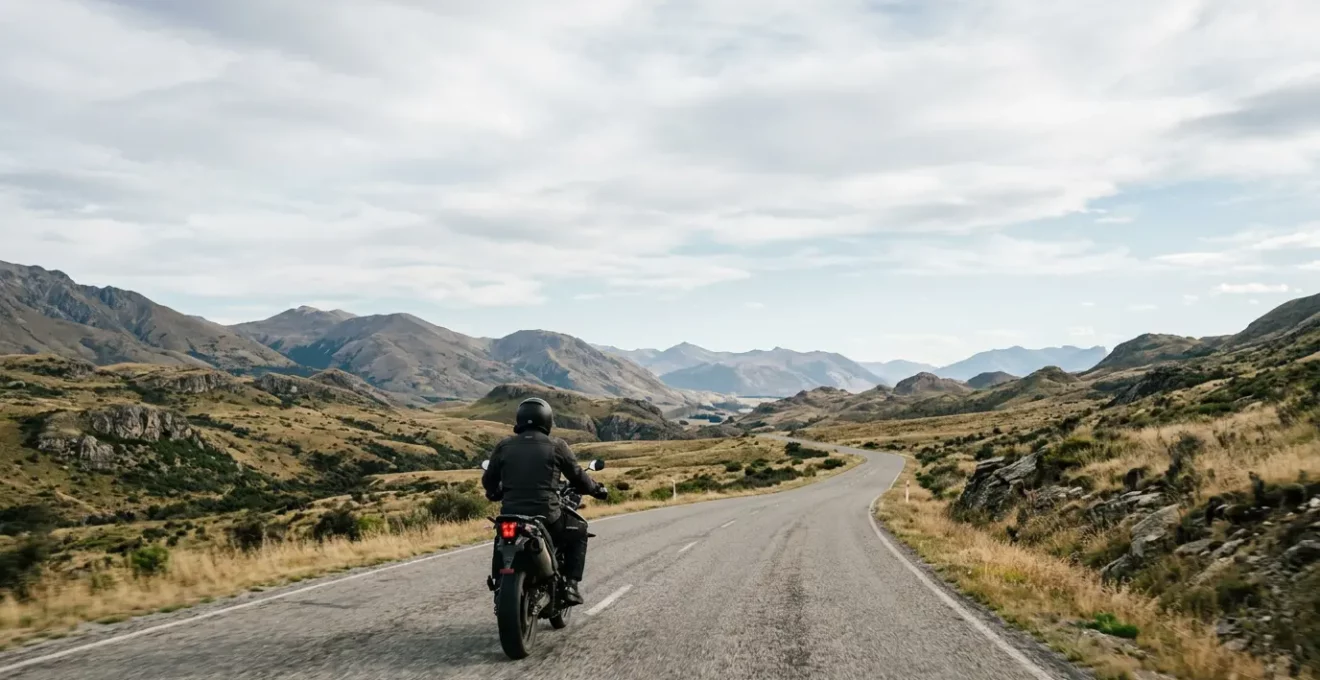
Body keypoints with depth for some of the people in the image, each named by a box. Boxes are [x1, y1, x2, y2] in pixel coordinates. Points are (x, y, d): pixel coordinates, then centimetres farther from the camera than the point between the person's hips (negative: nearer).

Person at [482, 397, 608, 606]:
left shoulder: (504, 446, 7)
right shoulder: (556, 446, 1)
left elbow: (488, 481, 14)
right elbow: (578, 477, 8)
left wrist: (496, 494, 37)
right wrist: (597, 489, 28)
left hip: (511, 516, 3)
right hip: (546, 516, -3)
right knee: (578, 530, 24)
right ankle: (571, 584, 11)